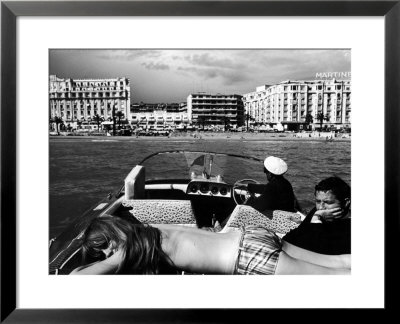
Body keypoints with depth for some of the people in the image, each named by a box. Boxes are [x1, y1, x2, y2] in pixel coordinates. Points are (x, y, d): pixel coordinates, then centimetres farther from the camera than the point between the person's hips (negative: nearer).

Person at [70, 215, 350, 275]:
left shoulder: (133, 248, -13)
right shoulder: (149, 232, 8)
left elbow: (79, 274, -14)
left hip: (251, 256, -7)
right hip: (250, 238, 7)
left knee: (332, 274, 6)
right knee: (331, 263, 17)